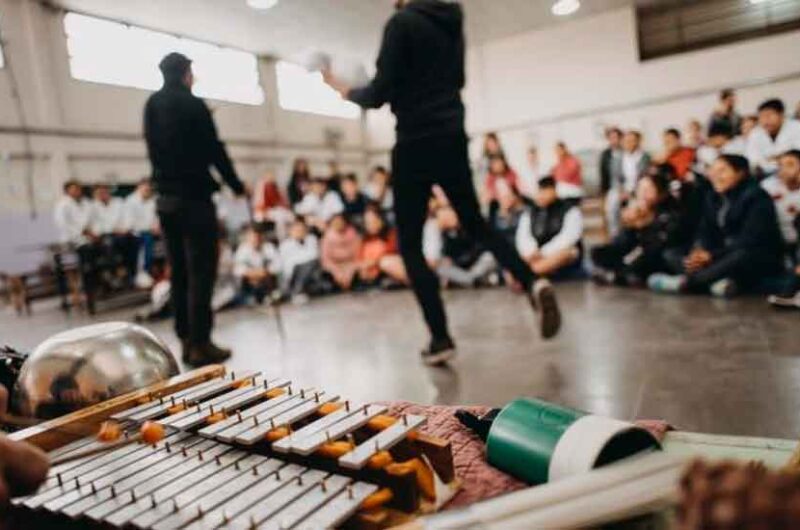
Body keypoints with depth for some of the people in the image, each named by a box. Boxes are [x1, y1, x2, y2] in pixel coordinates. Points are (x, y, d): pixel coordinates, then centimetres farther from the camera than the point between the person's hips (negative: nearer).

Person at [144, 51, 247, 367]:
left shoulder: (151, 106, 13)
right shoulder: (192, 104, -6)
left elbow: (154, 151, 15)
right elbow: (214, 149, -7)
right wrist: (237, 185, 2)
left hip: (165, 197, 7)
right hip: (193, 196, -7)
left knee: (179, 271, 9)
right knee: (201, 271, -5)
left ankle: (187, 341, 13)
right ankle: (200, 343, -5)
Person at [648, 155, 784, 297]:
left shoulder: (756, 197, -12)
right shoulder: (712, 197, 8)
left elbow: (750, 240, -21)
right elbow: (706, 232, 2)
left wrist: (713, 255, -29)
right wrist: (701, 251, -21)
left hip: (761, 260, -6)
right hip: (724, 256, 6)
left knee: (742, 255, -42)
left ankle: (686, 282, -39)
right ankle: (720, 282, -33)